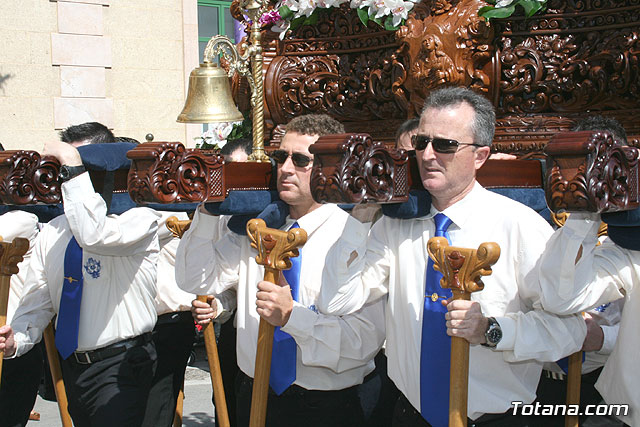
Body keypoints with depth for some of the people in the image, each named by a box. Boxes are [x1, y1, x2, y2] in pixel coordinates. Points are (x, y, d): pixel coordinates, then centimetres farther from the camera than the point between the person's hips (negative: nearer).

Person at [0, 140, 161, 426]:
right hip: (70, 367, 6)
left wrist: (73, 166, -25)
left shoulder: (139, 218, -9)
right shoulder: (52, 232, 11)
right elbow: (37, 303, 11)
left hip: (120, 368, -6)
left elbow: (96, 235, -32)